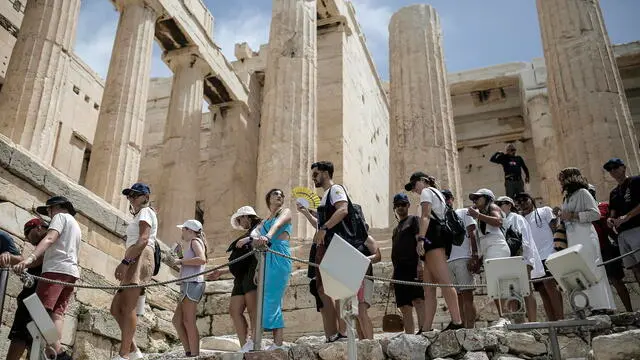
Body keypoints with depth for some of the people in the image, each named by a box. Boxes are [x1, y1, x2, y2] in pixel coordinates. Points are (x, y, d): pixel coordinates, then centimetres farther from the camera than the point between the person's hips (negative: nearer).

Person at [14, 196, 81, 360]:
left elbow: (49, 239, -13)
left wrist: (30, 258, -27)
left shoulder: (61, 216, 6)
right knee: (57, 313, -1)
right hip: (72, 271, 9)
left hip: (57, 269, -9)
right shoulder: (76, 226, 33)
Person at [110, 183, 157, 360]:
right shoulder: (141, 215, 33)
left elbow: (143, 240, -14)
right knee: (115, 308, 5)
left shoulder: (145, 211, 3)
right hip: (135, 261, 10)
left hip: (139, 259, -10)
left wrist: (125, 262, -23)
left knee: (127, 308, -16)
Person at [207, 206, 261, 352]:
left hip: (252, 272, -9)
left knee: (252, 309, -16)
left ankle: (255, 344, -19)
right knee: (234, 310, -3)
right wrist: (221, 272, 33)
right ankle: (245, 346, -9)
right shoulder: (248, 233, 31)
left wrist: (249, 239, -21)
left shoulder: (260, 227, 8)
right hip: (242, 277, 9)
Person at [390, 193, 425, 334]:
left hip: (412, 267, -8)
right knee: (405, 307, 4)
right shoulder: (396, 228, 27)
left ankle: (424, 330, -27)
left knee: (418, 300, -20)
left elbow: (420, 241, -8)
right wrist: (394, 275, 20)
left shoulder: (414, 220, 6)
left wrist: (419, 264, -21)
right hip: (399, 270, 8)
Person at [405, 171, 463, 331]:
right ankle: (426, 328, -2)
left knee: (444, 281, -19)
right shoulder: (438, 194, 33)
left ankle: (457, 322, -27)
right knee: (428, 288, 3)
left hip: (432, 238, -10)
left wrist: (421, 238, -22)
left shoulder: (426, 191, 6)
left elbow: (425, 216, -11)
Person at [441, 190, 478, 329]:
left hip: (463, 259, -4)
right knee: (457, 297, 2)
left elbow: (472, 234, 1)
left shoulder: (463, 213, 12)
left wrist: (474, 256, -12)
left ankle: (470, 328, -15)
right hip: (447, 261, 4)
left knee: (467, 295, -11)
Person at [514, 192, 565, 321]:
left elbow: (555, 228, 2)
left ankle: (560, 319, -20)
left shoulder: (544, 211, 12)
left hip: (548, 255, -5)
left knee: (549, 284, -20)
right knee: (542, 291, 1)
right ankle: (552, 322, 1)